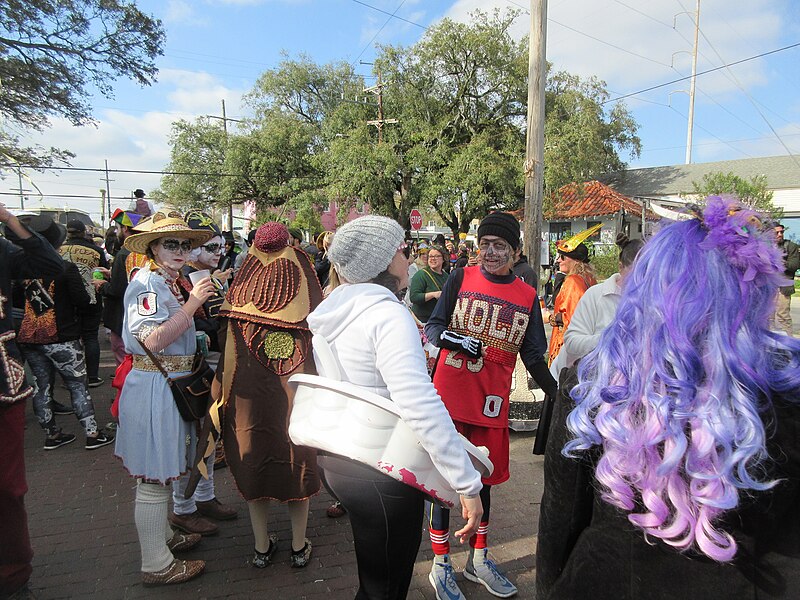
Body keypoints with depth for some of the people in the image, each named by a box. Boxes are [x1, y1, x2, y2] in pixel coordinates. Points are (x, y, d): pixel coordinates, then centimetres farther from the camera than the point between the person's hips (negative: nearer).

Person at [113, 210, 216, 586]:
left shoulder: (171, 283, 13)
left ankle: (162, 537, 40)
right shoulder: (145, 284, -15)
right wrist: (192, 303, -24)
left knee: (161, 471, 23)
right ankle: (156, 565, 15)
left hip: (172, 386, 10)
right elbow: (153, 340, -28)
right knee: (153, 478, 2)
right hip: (155, 387, -10)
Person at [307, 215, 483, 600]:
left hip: (337, 461, 9)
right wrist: (468, 484, -27)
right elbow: (421, 406, -31)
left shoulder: (337, 310, 7)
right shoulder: (388, 314, -21)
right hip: (381, 472, -9)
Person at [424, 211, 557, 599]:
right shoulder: (461, 279, -2)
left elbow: (532, 354, 8)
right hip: (449, 394, -2)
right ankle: (441, 564, 23)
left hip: (492, 402, 3)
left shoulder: (527, 297, 5)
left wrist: (556, 392, -2)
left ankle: (478, 560, 35)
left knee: (482, 477, 16)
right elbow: (433, 327, -2)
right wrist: (454, 339, -22)